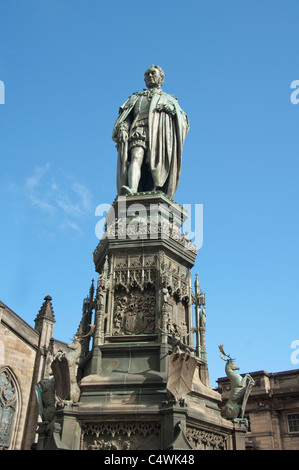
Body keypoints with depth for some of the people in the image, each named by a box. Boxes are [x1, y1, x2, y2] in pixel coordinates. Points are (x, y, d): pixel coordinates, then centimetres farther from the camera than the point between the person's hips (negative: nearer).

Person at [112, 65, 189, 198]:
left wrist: (172, 109, -1)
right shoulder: (136, 98, 36)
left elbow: (183, 122, 19)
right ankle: (132, 189, -48)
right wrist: (123, 129, -1)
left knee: (156, 165, -20)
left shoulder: (169, 99, 35)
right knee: (136, 158, -28)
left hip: (161, 134, 1)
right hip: (139, 131, 0)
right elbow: (126, 116, 20)